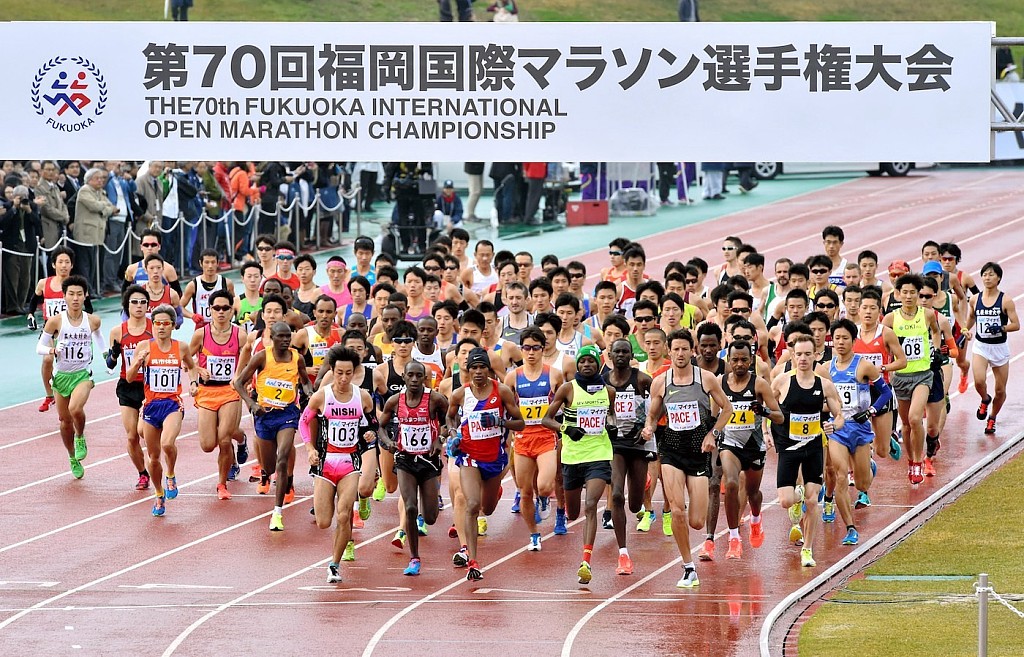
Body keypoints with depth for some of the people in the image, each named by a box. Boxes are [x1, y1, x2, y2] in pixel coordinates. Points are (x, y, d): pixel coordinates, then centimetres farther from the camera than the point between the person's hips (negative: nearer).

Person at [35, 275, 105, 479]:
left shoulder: (93, 321, -4)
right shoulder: (56, 321, -10)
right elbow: (39, 347, -3)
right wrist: (52, 350, -24)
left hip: (83, 374, -1)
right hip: (61, 375, 1)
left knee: (75, 409, -29)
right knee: (64, 420, 10)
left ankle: (80, 438, 2)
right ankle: (73, 459, 32)